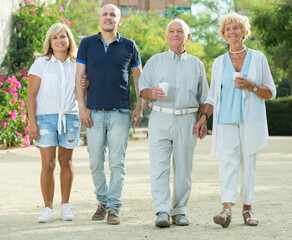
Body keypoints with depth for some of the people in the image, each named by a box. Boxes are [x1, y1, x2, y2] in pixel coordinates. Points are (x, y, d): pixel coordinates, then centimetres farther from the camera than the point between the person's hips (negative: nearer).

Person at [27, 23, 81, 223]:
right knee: (48, 164, -6)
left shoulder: (76, 65, 8)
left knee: (66, 161, 8)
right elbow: (32, 95, -2)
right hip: (46, 118, -2)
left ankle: (65, 204, 20)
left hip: (70, 117, 3)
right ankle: (48, 208, 3)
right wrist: (32, 122, -9)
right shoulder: (41, 63, 0)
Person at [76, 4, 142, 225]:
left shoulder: (129, 46, 6)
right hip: (94, 113, 1)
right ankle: (102, 202, 21)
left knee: (117, 162, -4)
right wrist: (82, 107, -1)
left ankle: (114, 208, 2)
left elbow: (138, 77, 12)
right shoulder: (87, 44, 6)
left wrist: (140, 107, 5)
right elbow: (79, 77, 6)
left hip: (120, 113, -1)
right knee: (96, 162, 4)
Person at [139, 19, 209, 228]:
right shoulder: (155, 61, 16)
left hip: (187, 120, 1)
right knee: (159, 166, -12)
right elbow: (142, 89, 10)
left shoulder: (196, 64, 18)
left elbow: (203, 98, 17)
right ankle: (163, 211, -15)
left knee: (183, 168, 1)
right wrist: (151, 93, -13)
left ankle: (180, 211, 8)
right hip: (160, 118, -1)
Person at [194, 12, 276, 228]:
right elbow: (213, 95, 15)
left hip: (251, 120, -1)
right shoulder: (219, 62, 13)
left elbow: (271, 92, 7)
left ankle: (248, 209, 12)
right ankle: (227, 209, -24)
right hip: (226, 120, 1)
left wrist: (251, 87, -12)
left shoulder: (258, 58, 7)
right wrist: (204, 117, 0)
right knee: (227, 162, -13)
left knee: (249, 163, 1)